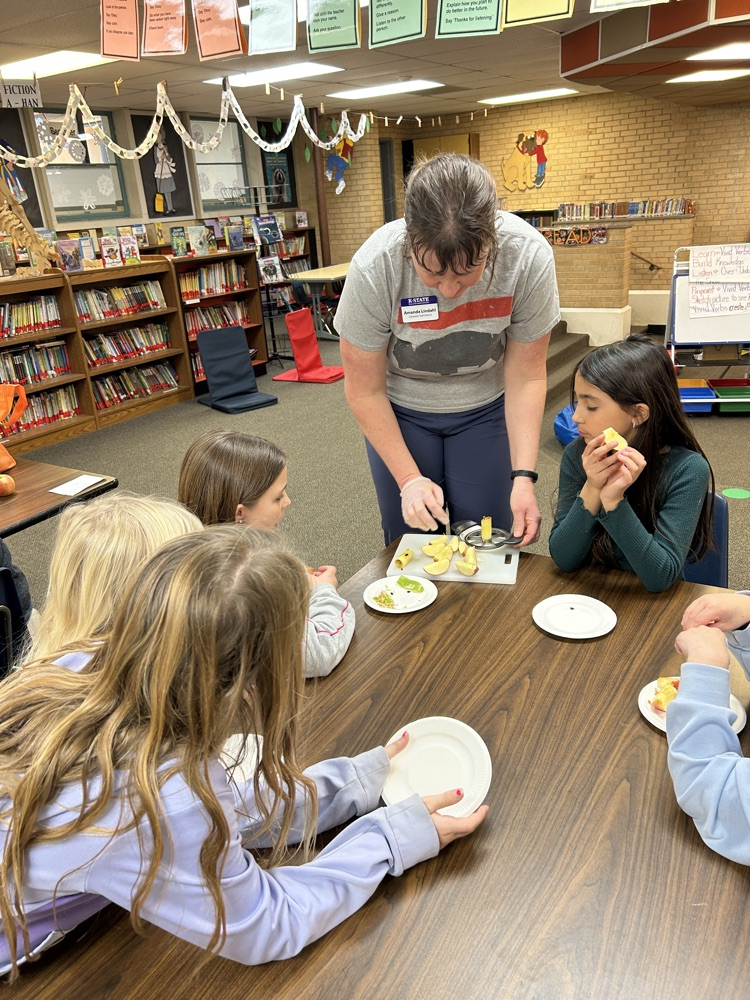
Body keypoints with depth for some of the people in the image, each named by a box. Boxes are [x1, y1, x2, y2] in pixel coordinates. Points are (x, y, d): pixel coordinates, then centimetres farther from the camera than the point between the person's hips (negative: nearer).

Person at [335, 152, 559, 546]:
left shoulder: (529, 255, -26)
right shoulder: (374, 266, -28)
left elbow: (526, 376, -16)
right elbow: (365, 392, -18)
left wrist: (523, 476, -24)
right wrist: (409, 479, -21)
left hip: (486, 407, 1)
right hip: (400, 410, 0)